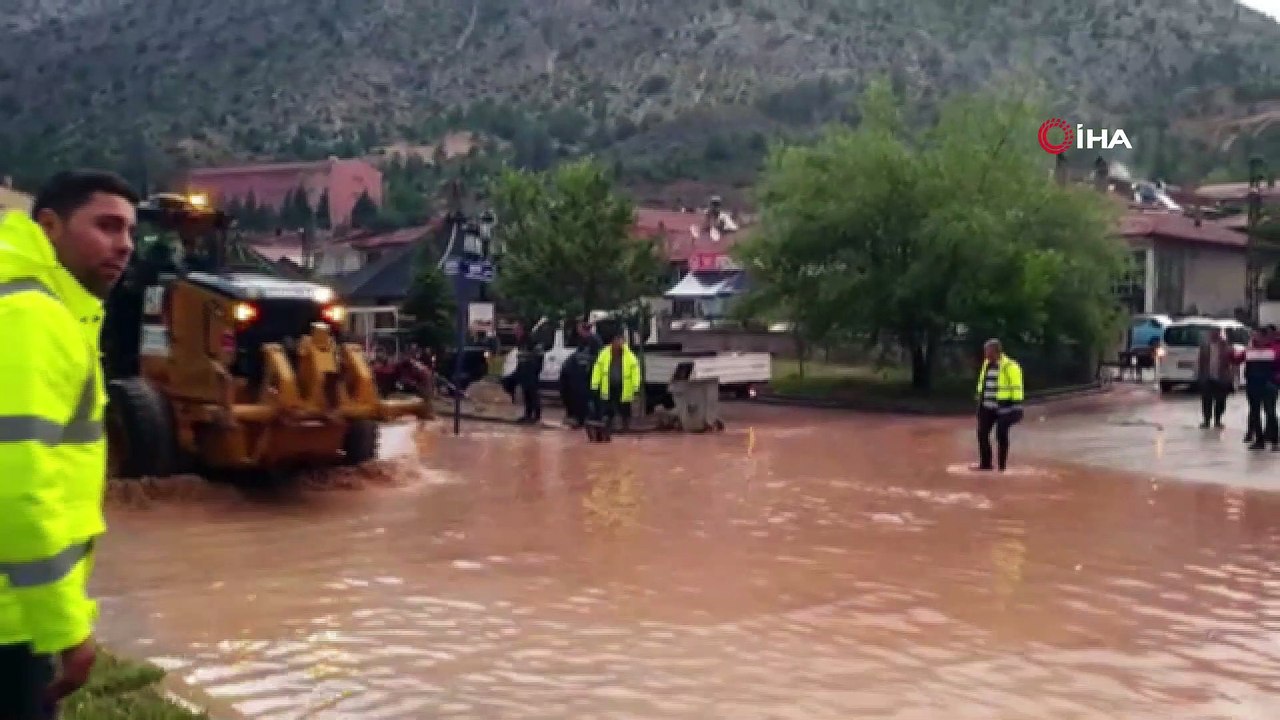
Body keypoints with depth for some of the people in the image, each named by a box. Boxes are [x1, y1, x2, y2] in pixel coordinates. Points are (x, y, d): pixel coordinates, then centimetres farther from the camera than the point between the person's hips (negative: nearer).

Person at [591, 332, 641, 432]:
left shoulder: (629, 355, -7)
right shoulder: (604, 354, -4)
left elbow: (635, 371, -8)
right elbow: (597, 370, -1)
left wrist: (636, 388, -12)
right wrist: (595, 387, -4)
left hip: (624, 390, -1)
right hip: (608, 389, 1)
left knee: (625, 415, 11)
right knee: (608, 414, 10)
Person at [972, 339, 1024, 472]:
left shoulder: (1009, 366, -13)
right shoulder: (986, 365, 10)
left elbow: (1016, 387, -15)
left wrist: (1016, 407, -19)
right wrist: (980, 401, 19)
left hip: (1003, 407, -7)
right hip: (986, 407, 7)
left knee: (1001, 436, -1)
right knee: (982, 433, 7)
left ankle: (1002, 466, 8)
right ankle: (985, 464, 18)